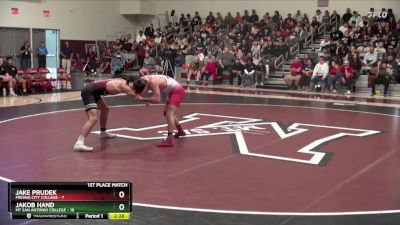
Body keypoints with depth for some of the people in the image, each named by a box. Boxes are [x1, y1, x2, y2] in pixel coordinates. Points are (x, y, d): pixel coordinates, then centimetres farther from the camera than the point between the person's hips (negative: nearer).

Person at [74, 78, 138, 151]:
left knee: (105, 109, 30)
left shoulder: (123, 82, 7)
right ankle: (79, 143, -34)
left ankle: (103, 132, 49)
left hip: (93, 91, 11)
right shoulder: (123, 86, -19)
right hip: (88, 92, -11)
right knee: (93, 119, -24)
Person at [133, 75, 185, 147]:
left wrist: (142, 99, -35)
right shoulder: (143, 80, -5)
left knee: (169, 114, -22)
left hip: (177, 91, -10)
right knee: (168, 113, 22)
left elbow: (157, 100, -37)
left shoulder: (153, 82, -32)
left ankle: (169, 140, -31)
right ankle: (180, 131, 41)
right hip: (173, 92, 10)